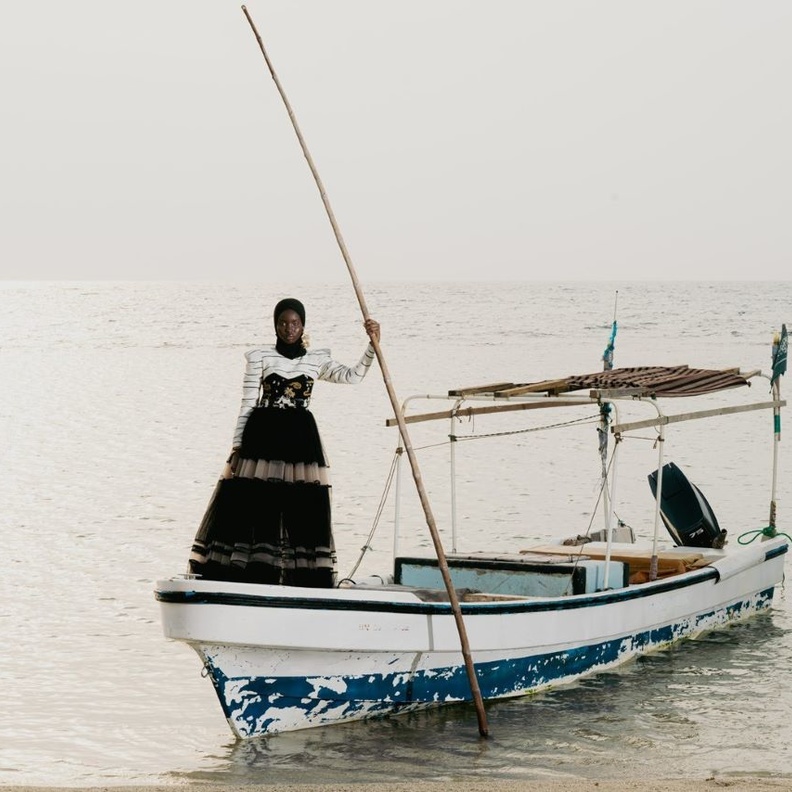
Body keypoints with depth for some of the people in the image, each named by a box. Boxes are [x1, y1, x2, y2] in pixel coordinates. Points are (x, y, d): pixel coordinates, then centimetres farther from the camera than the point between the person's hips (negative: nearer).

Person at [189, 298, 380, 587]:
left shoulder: (316, 360, 10)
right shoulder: (260, 357, 3)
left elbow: (354, 375, 2)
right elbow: (247, 404, 2)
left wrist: (372, 344, -9)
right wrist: (238, 446, -2)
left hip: (300, 441, 2)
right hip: (262, 436, -2)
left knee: (303, 513, 0)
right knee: (253, 508, -3)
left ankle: (307, 583, 3)